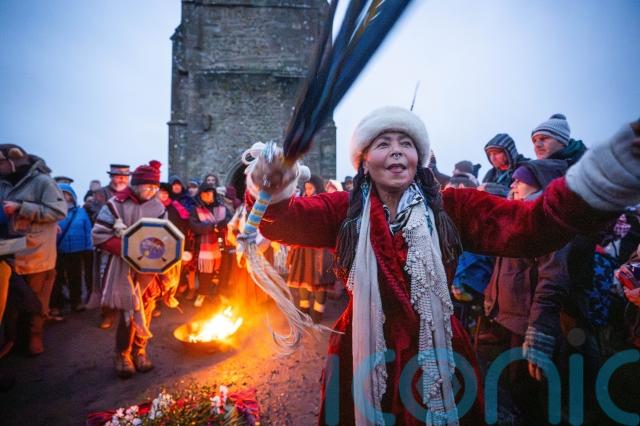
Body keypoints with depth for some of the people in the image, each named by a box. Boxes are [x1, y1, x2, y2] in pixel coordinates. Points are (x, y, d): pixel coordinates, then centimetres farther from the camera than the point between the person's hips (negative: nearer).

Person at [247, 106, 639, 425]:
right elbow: (288, 220, -20)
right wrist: (271, 193, -43)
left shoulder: (451, 207, -6)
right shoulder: (344, 210, -5)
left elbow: (531, 225, -20)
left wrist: (608, 170, -37)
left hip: (436, 357, 1)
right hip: (362, 357, 0)